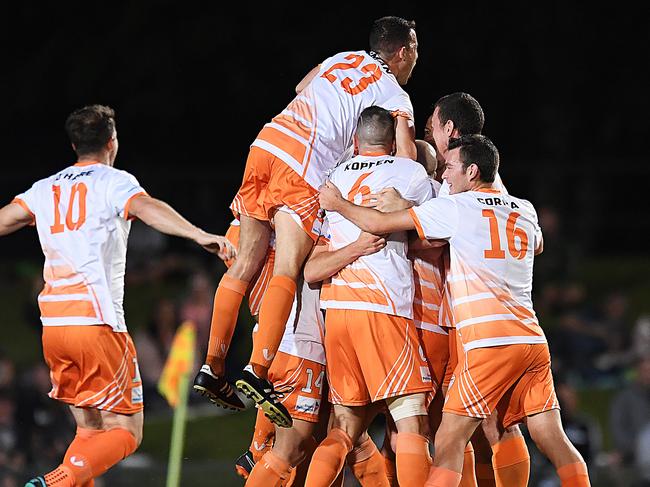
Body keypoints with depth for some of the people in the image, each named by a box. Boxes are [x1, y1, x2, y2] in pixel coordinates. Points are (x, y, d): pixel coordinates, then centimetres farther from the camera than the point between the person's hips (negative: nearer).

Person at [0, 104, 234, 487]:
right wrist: (199, 235, -33)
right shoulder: (113, 182, -1)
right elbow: (147, 208, -20)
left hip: (52, 325, 6)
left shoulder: (44, 189, 16)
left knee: (90, 430, 16)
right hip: (97, 321, -6)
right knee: (125, 431, -2)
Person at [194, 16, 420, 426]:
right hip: (305, 165, -6)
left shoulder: (344, 59, 26)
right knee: (288, 271, -10)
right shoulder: (396, 97, 8)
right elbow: (409, 164, -2)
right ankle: (257, 372, -23)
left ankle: (212, 367, 10)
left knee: (246, 264, 10)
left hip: (267, 141, 6)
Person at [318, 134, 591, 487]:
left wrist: (338, 204, 19)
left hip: (489, 342, -6)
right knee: (554, 442, 4)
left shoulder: (456, 207, 0)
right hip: (533, 340, 6)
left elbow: (380, 224, 2)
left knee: (448, 441, -4)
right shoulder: (525, 211, 16)